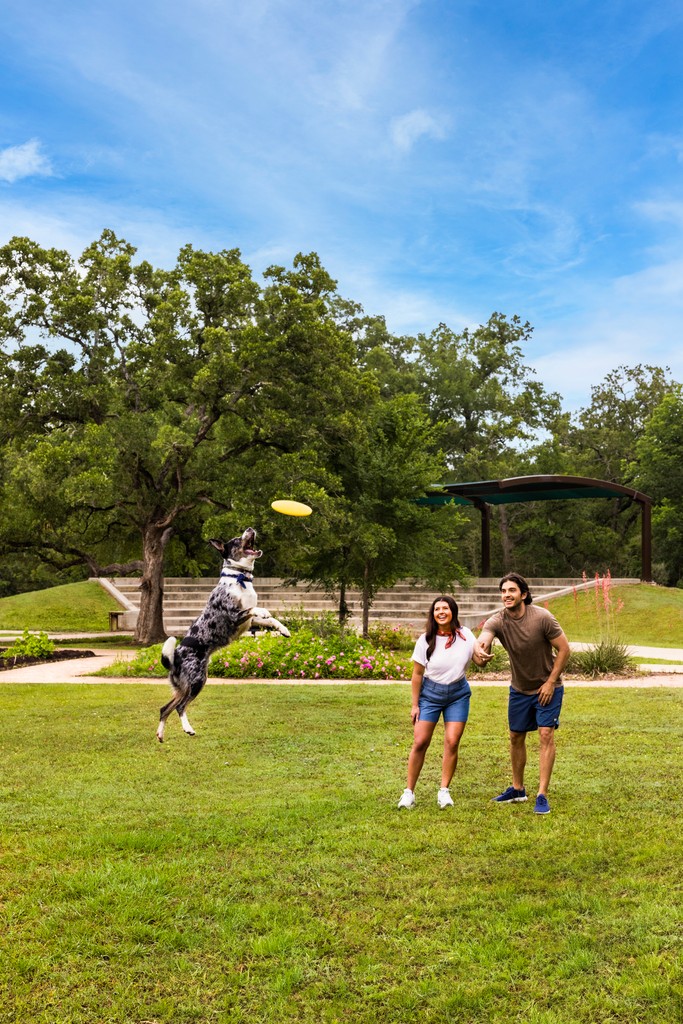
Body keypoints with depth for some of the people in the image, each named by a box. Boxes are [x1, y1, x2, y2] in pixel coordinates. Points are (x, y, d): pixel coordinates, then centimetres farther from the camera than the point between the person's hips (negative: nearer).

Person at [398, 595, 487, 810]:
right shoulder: (426, 640, -9)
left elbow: (479, 658, -2)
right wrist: (415, 704, -4)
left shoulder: (465, 635, -4)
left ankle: (444, 791, 8)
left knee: (452, 742, -5)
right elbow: (417, 674, -4)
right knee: (420, 742, -5)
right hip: (430, 693, -1)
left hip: (458, 694, 1)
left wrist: (483, 657, -27)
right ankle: (409, 792, 6)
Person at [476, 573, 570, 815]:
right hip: (519, 688, 4)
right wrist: (480, 649, -60)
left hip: (547, 687, -4)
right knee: (516, 737, 11)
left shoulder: (542, 617, -21)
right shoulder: (497, 621, -15)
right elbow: (482, 639, -35)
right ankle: (517, 790, 28)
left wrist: (550, 682, -16)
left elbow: (564, 649, -14)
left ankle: (542, 796, -7)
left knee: (546, 735, -12)